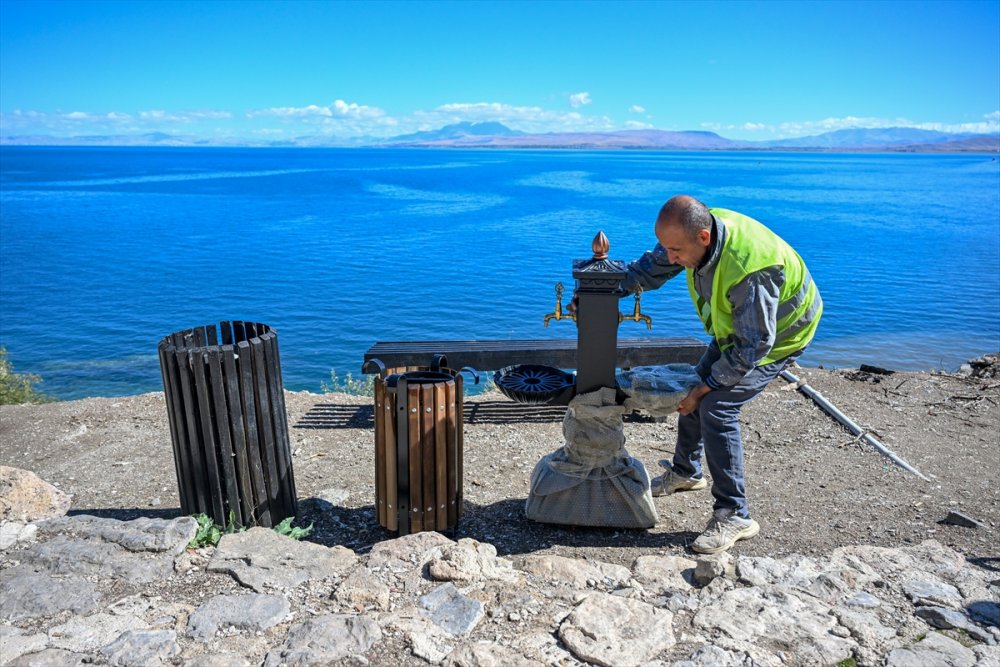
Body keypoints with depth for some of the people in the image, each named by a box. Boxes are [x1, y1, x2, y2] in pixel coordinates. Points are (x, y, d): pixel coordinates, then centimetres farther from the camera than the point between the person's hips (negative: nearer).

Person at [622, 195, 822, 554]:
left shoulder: (749, 269, -42)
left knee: (716, 407, -20)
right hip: (741, 327, 8)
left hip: (779, 335, -8)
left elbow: (753, 347, -32)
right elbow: (651, 268, -2)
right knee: (694, 391, 12)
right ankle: (686, 472, 37)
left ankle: (734, 516, -8)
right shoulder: (694, 231, -19)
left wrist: (704, 389, -25)